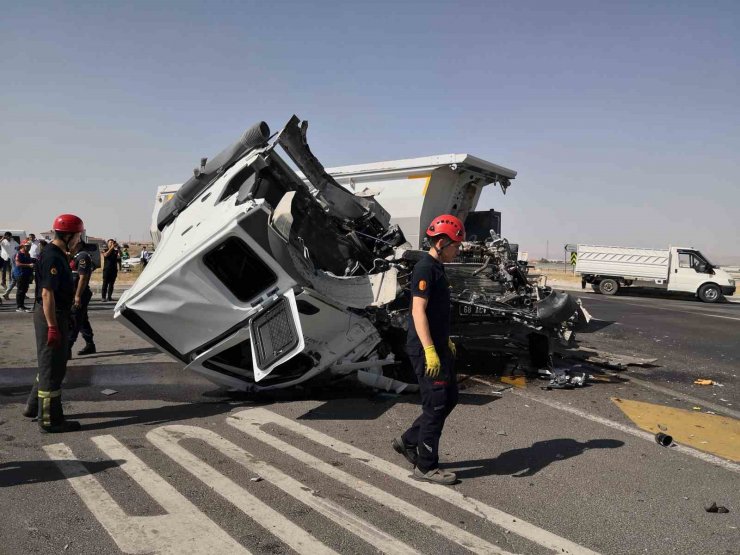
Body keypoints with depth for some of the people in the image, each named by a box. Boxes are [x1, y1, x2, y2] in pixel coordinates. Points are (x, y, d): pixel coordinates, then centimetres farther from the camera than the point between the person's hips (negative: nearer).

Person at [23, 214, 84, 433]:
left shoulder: (57, 254, 13)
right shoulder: (53, 257, -19)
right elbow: (47, 294, -24)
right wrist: (53, 327, -25)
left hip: (57, 316, 11)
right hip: (52, 317, -11)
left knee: (52, 365, 22)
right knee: (52, 368, -2)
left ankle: (34, 406, 36)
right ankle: (50, 420, 7)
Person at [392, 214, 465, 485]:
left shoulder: (437, 268, 15)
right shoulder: (425, 268, -16)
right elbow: (418, 311, -22)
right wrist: (430, 350, -26)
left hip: (438, 348, 10)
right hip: (426, 350, -10)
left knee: (450, 398, 16)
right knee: (436, 404, -2)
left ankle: (408, 441, 26)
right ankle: (426, 466, 12)